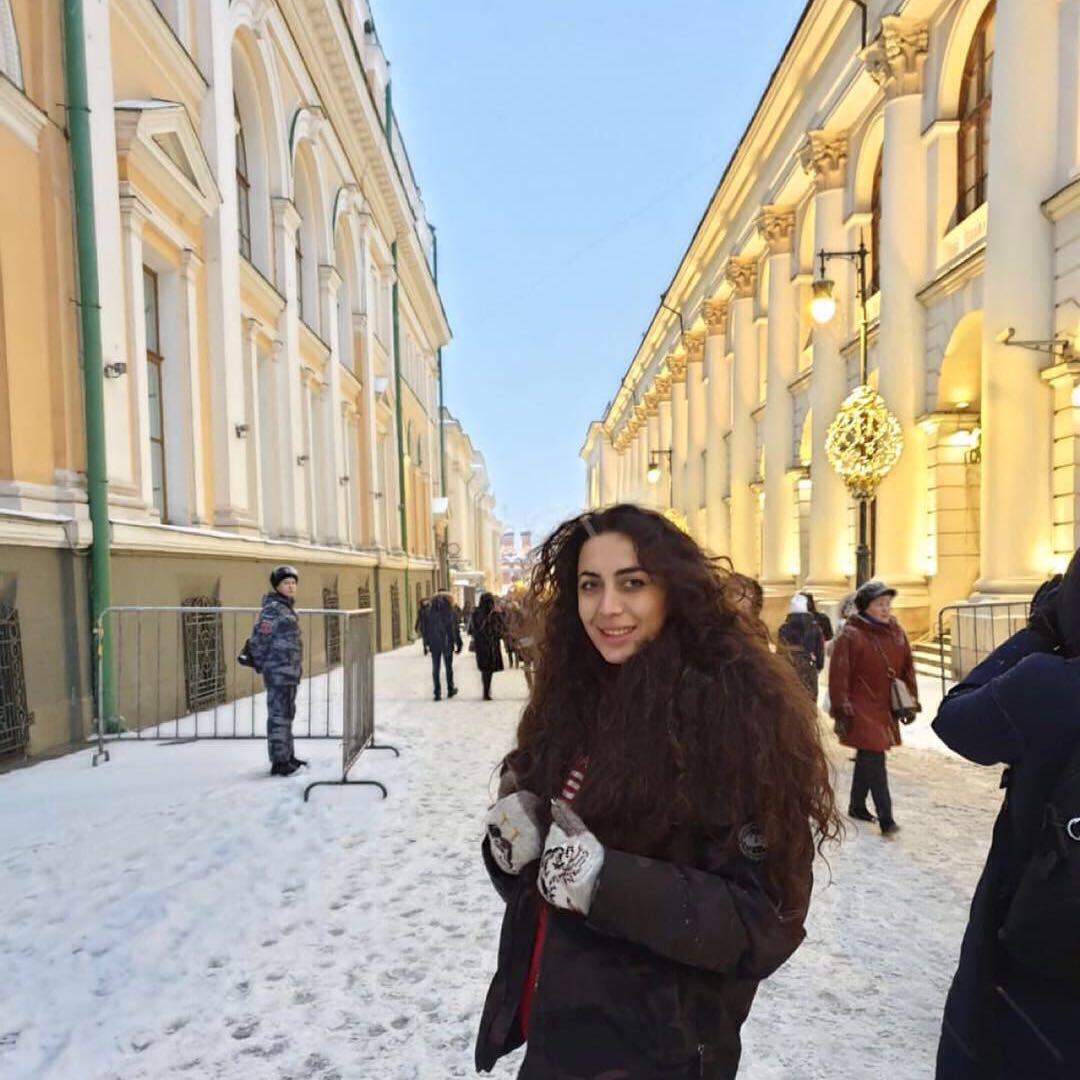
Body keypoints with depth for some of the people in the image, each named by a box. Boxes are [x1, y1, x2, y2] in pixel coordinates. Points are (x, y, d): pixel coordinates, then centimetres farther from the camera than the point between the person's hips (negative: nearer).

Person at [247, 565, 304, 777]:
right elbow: (258, 640, -17)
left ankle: (287, 756, 27)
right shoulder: (272, 609, -15)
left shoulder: (288, 608, 14)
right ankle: (279, 762, -2)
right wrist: (261, 664, -6)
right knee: (279, 716, -6)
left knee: (287, 715, 17)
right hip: (278, 672, -10)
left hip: (289, 672, 10)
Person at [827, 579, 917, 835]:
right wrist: (841, 711, -15)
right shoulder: (850, 635, -13)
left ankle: (857, 806, 31)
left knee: (868, 758, 17)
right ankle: (885, 817, -4)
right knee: (874, 760, -9)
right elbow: (838, 677, -14)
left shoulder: (896, 631, 8)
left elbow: (907, 667, 15)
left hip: (885, 708, 7)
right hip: (861, 709, -7)